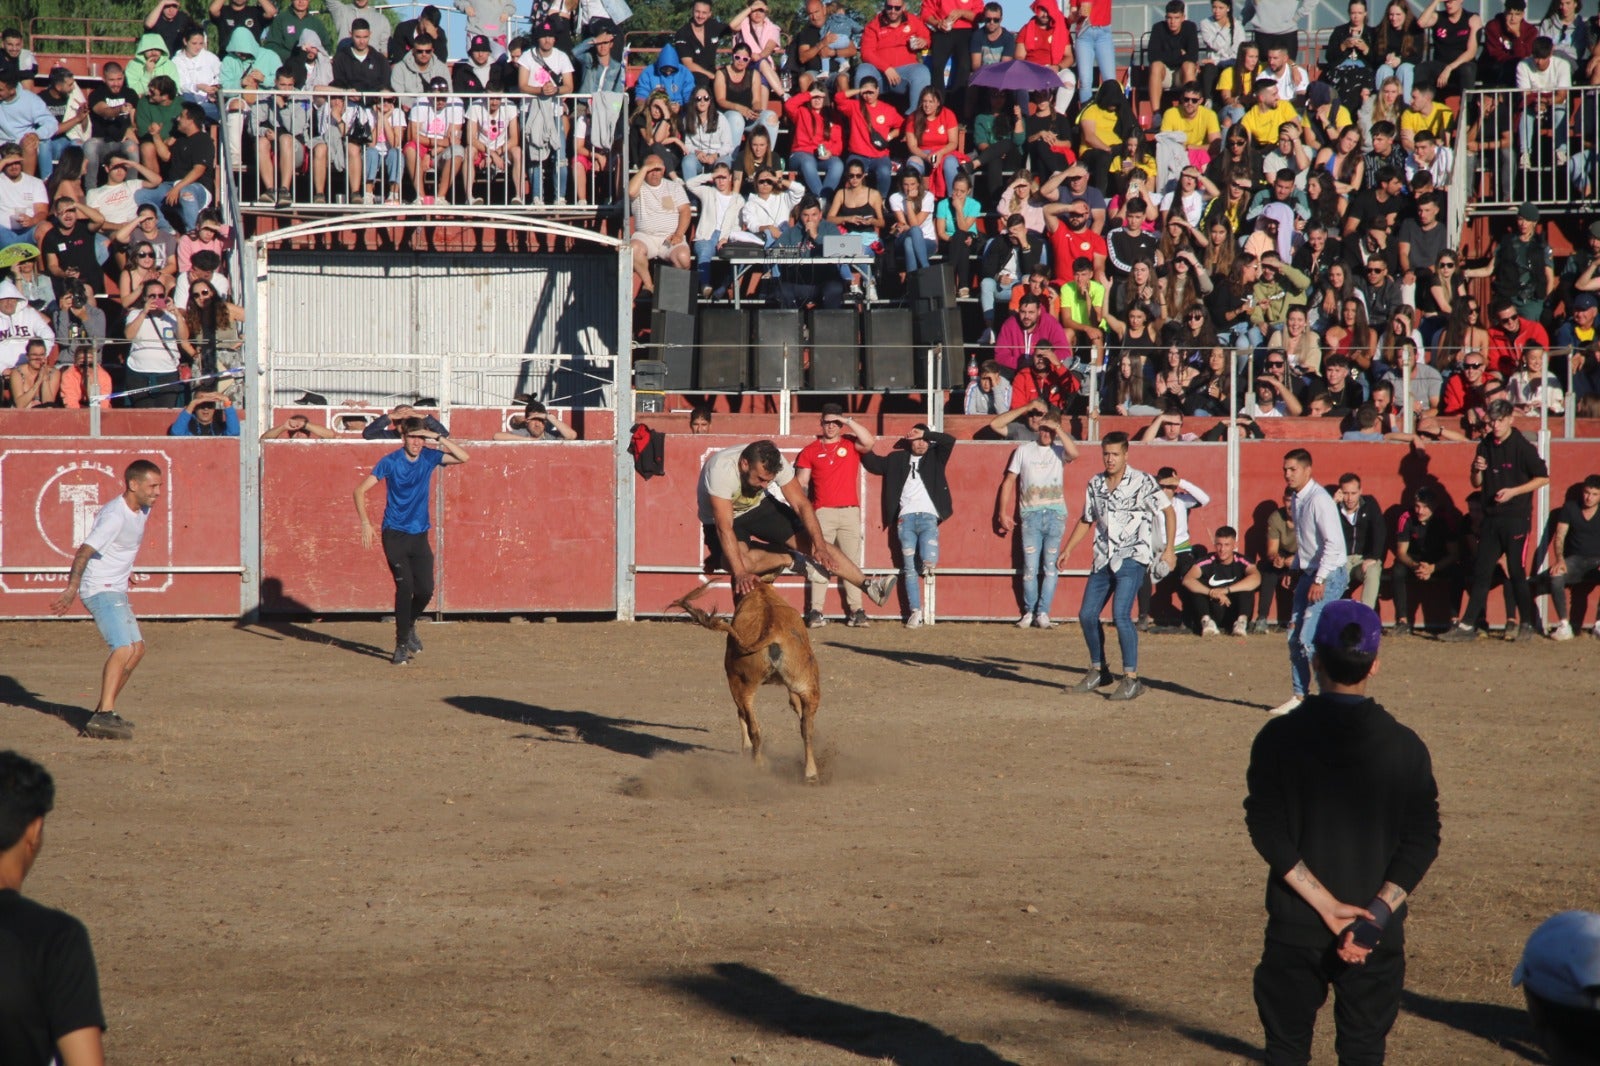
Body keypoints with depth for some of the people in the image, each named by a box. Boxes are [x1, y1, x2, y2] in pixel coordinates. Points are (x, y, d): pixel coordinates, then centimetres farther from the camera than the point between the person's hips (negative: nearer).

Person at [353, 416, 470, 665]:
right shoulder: (390, 462, -9)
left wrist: (438, 438, -17)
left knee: (425, 590, -2)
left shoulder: (429, 457, 1)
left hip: (420, 535, 4)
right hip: (395, 534, -4)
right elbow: (360, 490, -11)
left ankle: (409, 625, 30)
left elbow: (462, 457, -7)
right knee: (405, 586, -14)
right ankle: (401, 645, -5)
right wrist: (365, 522, -23)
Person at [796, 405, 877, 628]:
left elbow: (870, 442, -11)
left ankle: (855, 611, 0)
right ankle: (815, 612, -7)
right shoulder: (810, 451, 11)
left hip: (850, 511, 0)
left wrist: (848, 421, -8)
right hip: (822, 513, 0)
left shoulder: (851, 445, 10)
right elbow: (801, 483, 10)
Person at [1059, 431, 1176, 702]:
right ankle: (1098, 672, 23)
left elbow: (1168, 511, -5)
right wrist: (1068, 548, 17)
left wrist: (1169, 549, -13)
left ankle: (1131, 679, -12)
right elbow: (1087, 520, 23)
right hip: (1103, 559, 7)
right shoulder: (1095, 484, 11)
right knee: (1087, 615, 6)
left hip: (1132, 559, -7)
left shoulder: (1142, 482, -6)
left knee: (1121, 615, -18)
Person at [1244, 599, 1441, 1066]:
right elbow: (1420, 844, -8)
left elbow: (1267, 832, -11)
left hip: (1295, 927, 0)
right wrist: (1375, 916, -13)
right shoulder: (1405, 747, -4)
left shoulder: (1279, 738, -6)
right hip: (1377, 937, 1)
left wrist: (1325, 905, -13)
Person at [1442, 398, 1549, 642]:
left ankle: (1527, 624, 6)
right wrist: (1478, 470, -5)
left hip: (1516, 519, -6)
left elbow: (1543, 477, -8)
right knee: (1481, 572, 4)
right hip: (1491, 519, 6)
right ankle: (1467, 625, 4)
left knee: (1516, 571, -4)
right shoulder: (1485, 446, 10)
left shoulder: (1522, 446, -8)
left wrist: (1513, 491, -14)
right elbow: (1477, 484, 17)